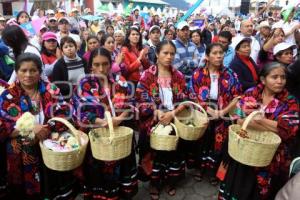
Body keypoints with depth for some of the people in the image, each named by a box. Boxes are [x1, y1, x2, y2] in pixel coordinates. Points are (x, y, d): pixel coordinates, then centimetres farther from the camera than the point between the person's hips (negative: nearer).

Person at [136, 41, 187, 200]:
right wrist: (157, 112, -22)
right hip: (153, 121, -2)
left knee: (173, 151, 10)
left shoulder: (178, 76, 5)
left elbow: (183, 99, 2)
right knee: (154, 152, 5)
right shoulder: (147, 75, -4)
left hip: (174, 121, 3)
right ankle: (154, 182, 28)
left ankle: (171, 181, 33)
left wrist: (172, 113, -15)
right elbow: (141, 98, -10)